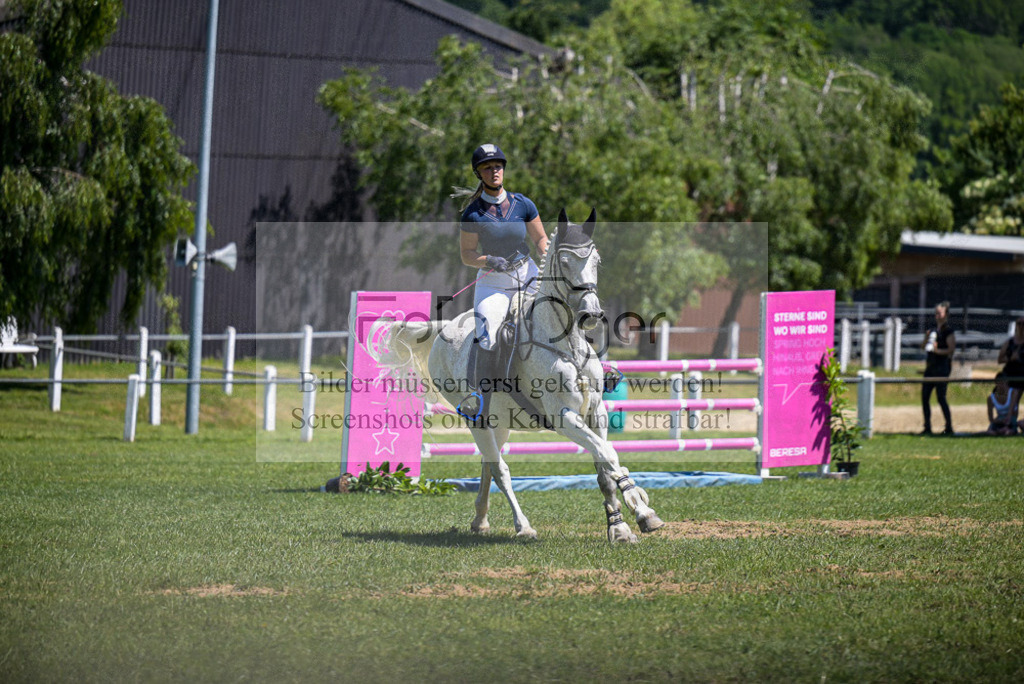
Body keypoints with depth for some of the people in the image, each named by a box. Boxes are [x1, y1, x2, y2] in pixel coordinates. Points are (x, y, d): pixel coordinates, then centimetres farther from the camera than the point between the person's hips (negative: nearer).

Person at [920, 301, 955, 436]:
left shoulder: (948, 331, -7)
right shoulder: (933, 330, 15)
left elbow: (952, 349, -15)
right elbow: (923, 346, 17)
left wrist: (937, 350, -25)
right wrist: (927, 338, -2)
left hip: (942, 367, -8)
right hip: (931, 367, 8)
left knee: (941, 397, -8)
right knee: (924, 397, 5)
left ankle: (949, 427, 0)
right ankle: (927, 427, 11)